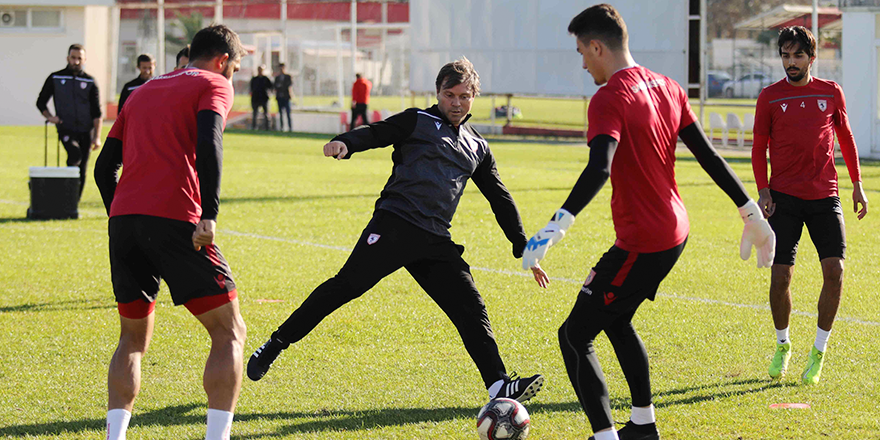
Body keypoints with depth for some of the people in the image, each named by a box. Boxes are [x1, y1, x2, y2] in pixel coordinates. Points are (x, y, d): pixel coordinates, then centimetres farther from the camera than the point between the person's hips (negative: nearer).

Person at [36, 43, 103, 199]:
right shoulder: (55, 78, 6)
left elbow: (97, 112, 5)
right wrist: (49, 117, -4)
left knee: (82, 171, 1)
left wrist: (97, 137, -4)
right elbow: (41, 102, 15)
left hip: (85, 130, 2)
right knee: (75, 154, -30)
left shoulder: (89, 82, 6)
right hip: (66, 129, -2)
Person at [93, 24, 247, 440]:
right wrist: (209, 215, -18)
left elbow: (104, 167, 23)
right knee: (230, 333, 4)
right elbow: (208, 142, -12)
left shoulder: (143, 91, 27)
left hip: (123, 219, 6)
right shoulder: (214, 85, 9)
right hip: (174, 220, -6)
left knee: (133, 338, 20)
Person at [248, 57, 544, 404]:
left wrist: (524, 248, 24)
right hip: (394, 223, -5)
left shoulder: (477, 148, 23)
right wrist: (345, 143, -25)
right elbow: (376, 134, -2)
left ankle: (499, 385, -4)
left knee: (471, 310, -4)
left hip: (435, 243, 5)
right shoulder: (417, 121, 10)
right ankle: (276, 344, -10)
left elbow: (501, 200, 28)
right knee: (347, 285, -16)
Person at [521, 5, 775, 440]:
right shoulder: (667, 88, 9)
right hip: (675, 232, 9)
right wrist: (751, 212, 17)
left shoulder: (609, 99, -18)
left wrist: (556, 227, -43)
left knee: (574, 336, -3)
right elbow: (708, 156, 11)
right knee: (615, 319, 29)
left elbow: (599, 168, -34)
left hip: (642, 243, -9)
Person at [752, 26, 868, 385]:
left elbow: (845, 137, 17)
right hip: (785, 197, -1)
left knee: (834, 270, -10)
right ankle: (782, 346, 18)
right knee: (780, 275, -6)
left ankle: (818, 352, 4)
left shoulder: (831, 93, 7)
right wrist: (763, 190, -5)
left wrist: (857, 185, 13)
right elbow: (759, 147, 6)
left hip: (825, 196, 1)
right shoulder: (770, 96, 2)